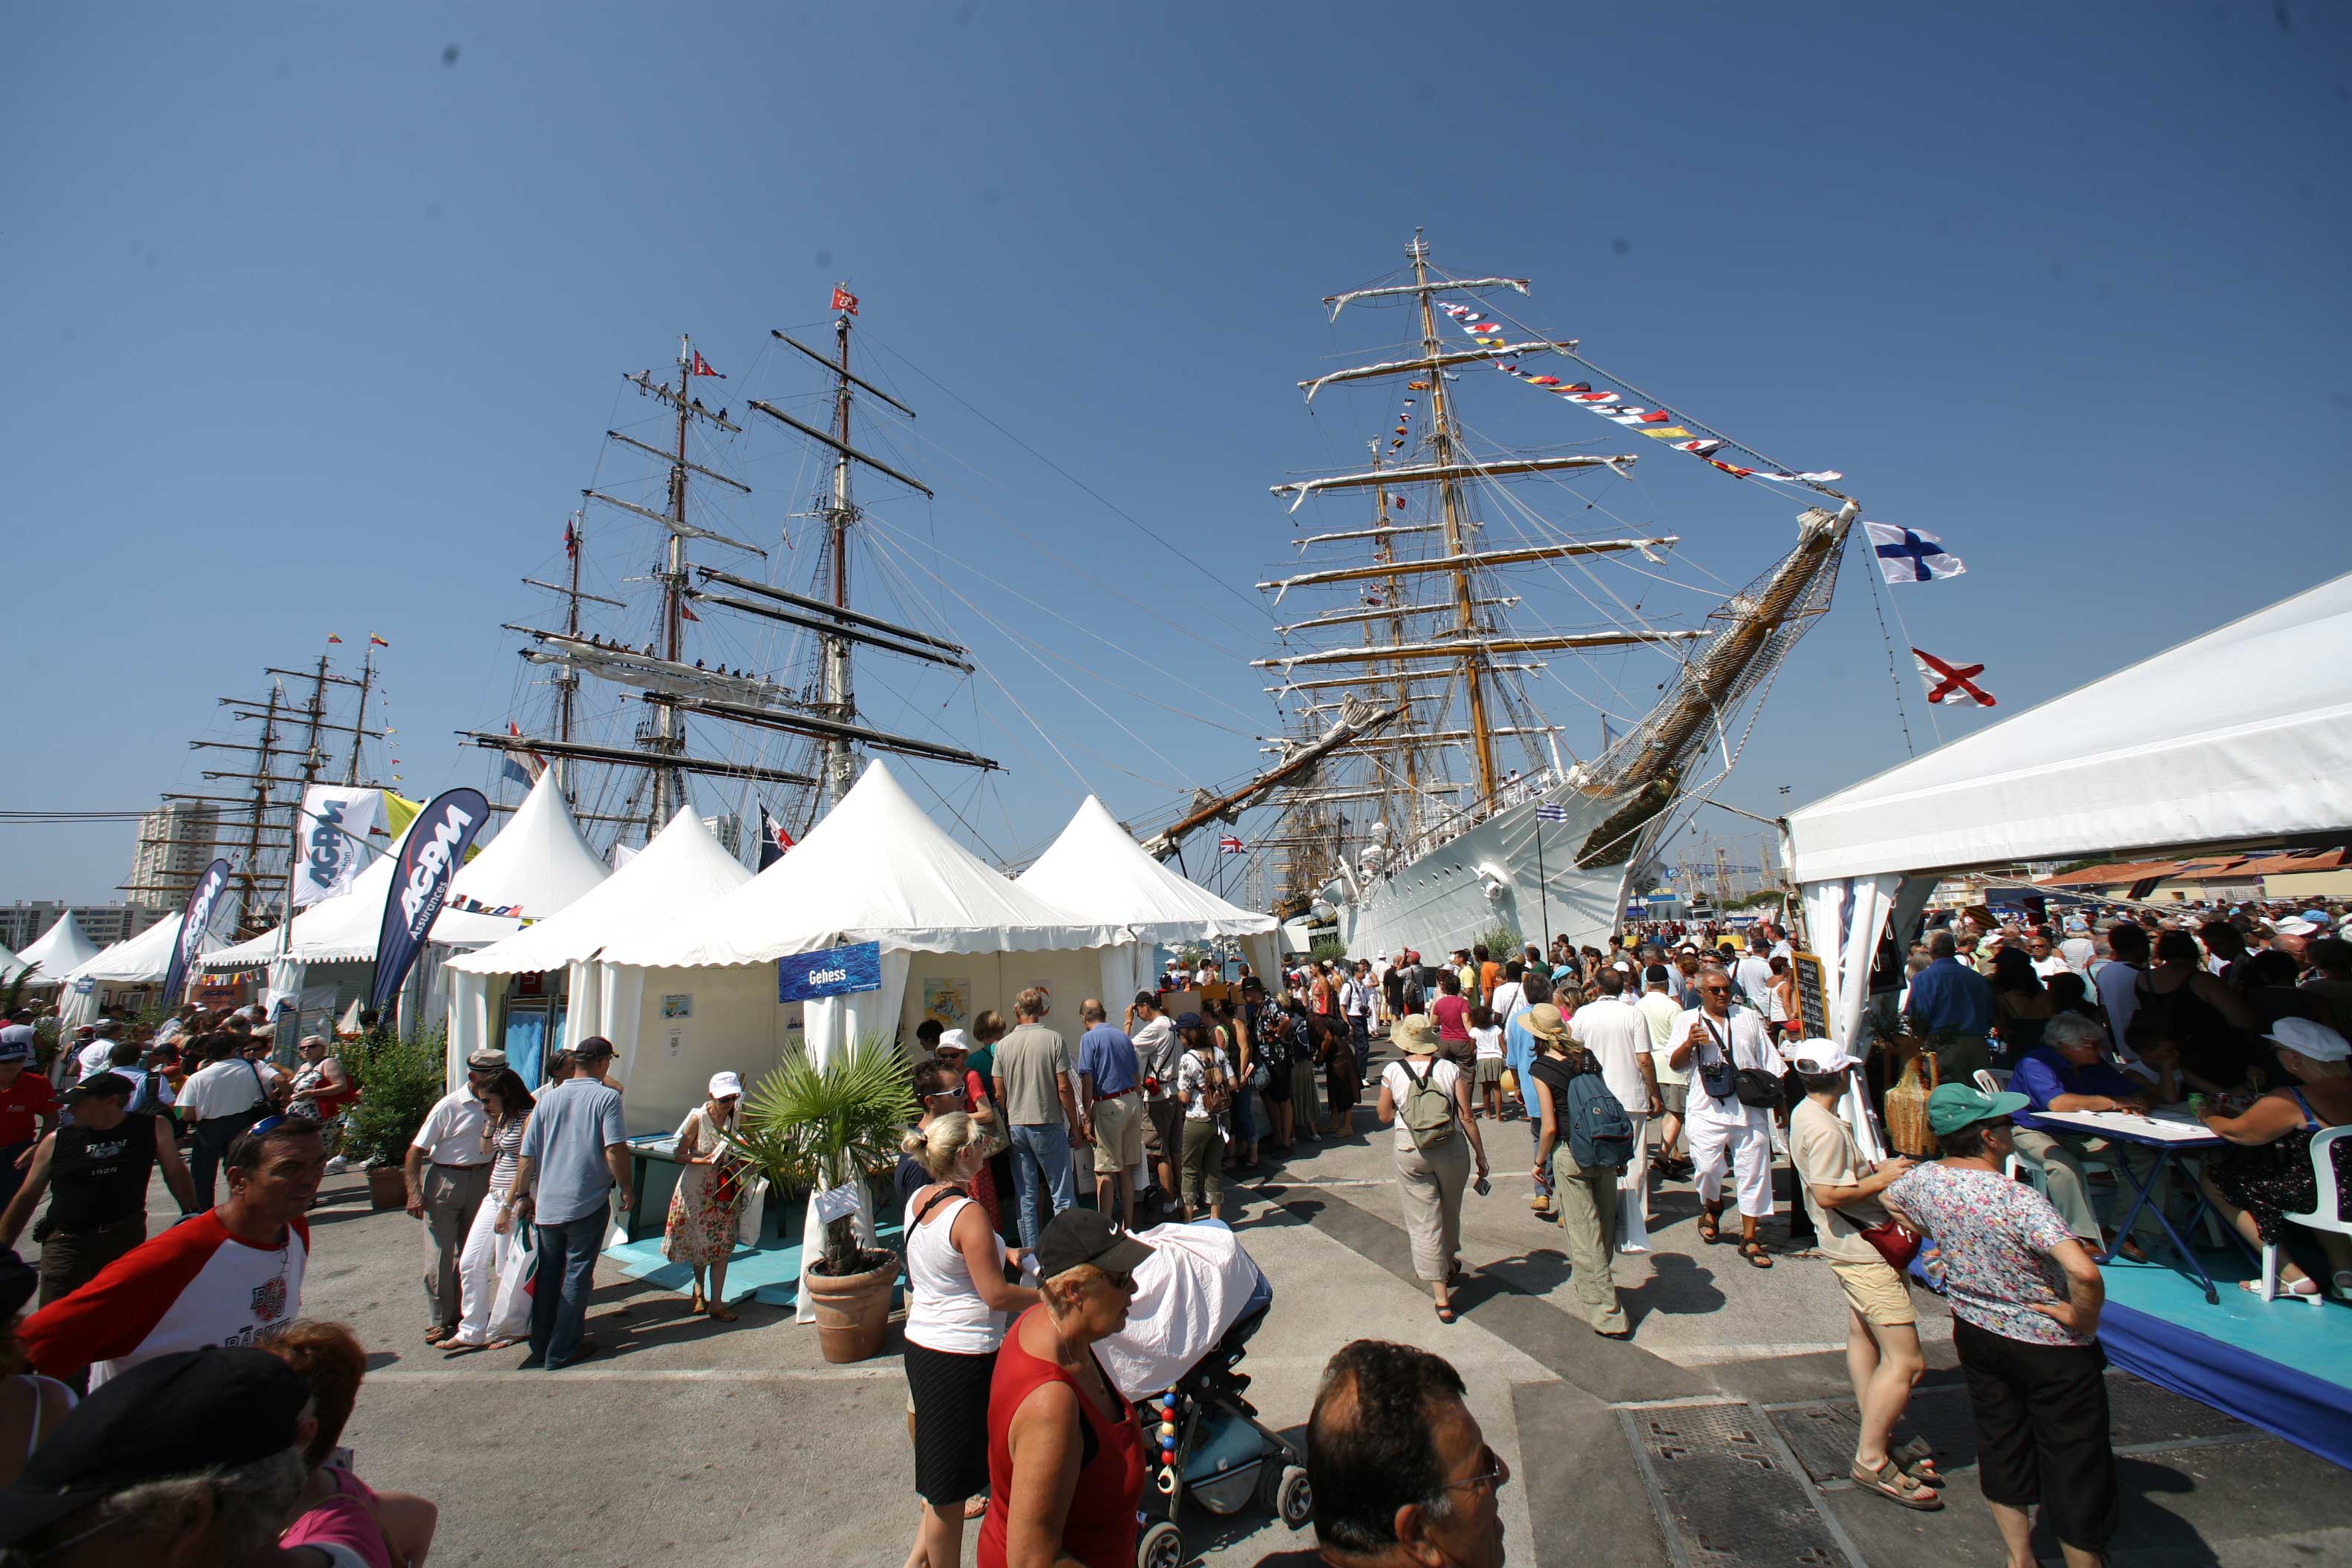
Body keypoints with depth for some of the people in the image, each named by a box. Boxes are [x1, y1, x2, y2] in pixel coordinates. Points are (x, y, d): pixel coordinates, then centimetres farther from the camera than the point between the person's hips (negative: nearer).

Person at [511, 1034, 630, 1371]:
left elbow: (527, 1154, 6)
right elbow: (615, 1150, -18)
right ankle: (562, 1350, 14)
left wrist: (522, 1195, 18)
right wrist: (625, 1188, -3)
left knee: (547, 1274, 18)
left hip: (547, 1204, 5)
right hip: (588, 1204, -5)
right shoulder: (606, 1097, -11)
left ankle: (540, 1345, 29)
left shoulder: (548, 1098, 3)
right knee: (577, 1275, 7)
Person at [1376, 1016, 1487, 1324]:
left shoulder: (1392, 1072, -6)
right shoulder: (1451, 1069, -6)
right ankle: (1448, 1266, 48)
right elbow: (1467, 1117, -5)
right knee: (1450, 1213, 24)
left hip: (1410, 1151, -2)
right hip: (1452, 1149, 2)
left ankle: (1442, 1297, 7)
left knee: (1424, 1221, 7)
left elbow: (1384, 1117, 3)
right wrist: (1480, 1155, 4)